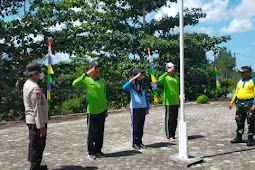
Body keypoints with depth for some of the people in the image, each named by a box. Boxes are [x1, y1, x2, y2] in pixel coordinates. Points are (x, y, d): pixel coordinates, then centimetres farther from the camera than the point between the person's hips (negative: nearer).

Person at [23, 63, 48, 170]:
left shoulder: (27, 84, 10)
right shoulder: (35, 88, -21)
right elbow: (37, 109, -24)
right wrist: (42, 126, -20)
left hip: (30, 120, 10)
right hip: (37, 121, -10)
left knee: (33, 144, 20)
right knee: (37, 146, 0)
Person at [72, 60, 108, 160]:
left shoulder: (102, 81, 9)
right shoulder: (86, 80, -7)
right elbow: (74, 83, -26)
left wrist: (106, 109, 15)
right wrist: (86, 74, -28)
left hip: (102, 111, 5)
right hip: (92, 111, -5)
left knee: (100, 133, 12)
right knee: (91, 133, 2)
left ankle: (98, 151, 24)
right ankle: (91, 153, 16)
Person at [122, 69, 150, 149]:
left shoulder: (143, 84, 10)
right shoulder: (132, 84, -5)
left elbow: (146, 97, 15)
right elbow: (124, 87, -28)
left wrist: (147, 108, 13)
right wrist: (133, 78, -30)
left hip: (143, 107, 5)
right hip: (135, 107, -5)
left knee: (141, 125, 9)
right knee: (135, 125, 0)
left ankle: (139, 142, 19)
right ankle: (134, 143, 10)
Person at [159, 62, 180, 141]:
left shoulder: (177, 77, 14)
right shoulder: (166, 77, -6)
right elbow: (160, 80, -30)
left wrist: (179, 101, 19)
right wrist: (167, 73, -32)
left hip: (176, 102, 6)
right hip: (169, 102, -6)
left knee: (175, 119, 11)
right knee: (169, 119, -2)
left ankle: (173, 134, 22)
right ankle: (169, 135, 7)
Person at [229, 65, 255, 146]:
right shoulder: (239, 81, 14)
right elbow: (236, 92, 19)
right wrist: (232, 102, 13)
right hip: (239, 103, 6)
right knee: (239, 121, 10)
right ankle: (238, 137, 20)